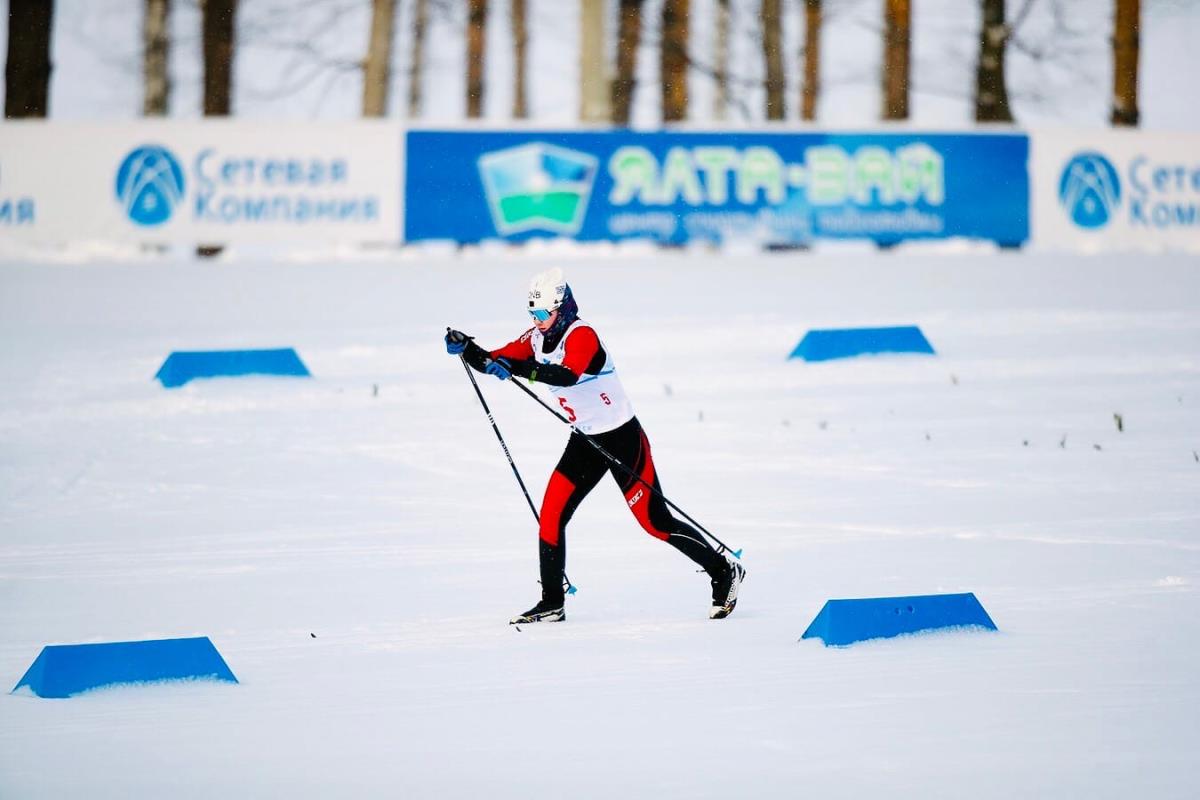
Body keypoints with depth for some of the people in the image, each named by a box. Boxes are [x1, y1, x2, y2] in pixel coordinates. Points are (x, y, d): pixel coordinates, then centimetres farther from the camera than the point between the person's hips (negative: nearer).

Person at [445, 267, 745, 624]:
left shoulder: (581, 335, -23)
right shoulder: (538, 338, 1)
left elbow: (567, 375, -42)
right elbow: (493, 361, 1)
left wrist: (519, 368, -53)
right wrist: (466, 348, -19)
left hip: (623, 438, -8)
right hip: (585, 441, 8)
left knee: (656, 522, -3)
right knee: (551, 514, -4)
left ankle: (725, 572, 14)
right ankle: (552, 604, 5)